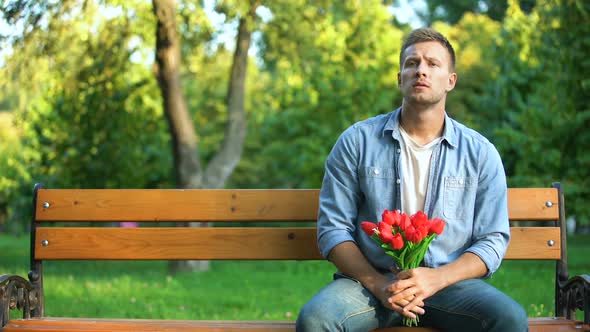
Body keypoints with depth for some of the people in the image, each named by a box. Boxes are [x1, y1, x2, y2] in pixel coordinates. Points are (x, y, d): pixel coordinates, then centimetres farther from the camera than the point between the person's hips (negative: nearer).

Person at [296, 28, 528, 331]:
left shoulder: (480, 153, 6)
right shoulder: (357, 142, 5)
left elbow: (493, 240, 4)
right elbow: (333, 227, 2)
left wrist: (436, 278, -13)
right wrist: (377, 284, -13)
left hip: (449, 281, 1)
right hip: (371, 279, 0)